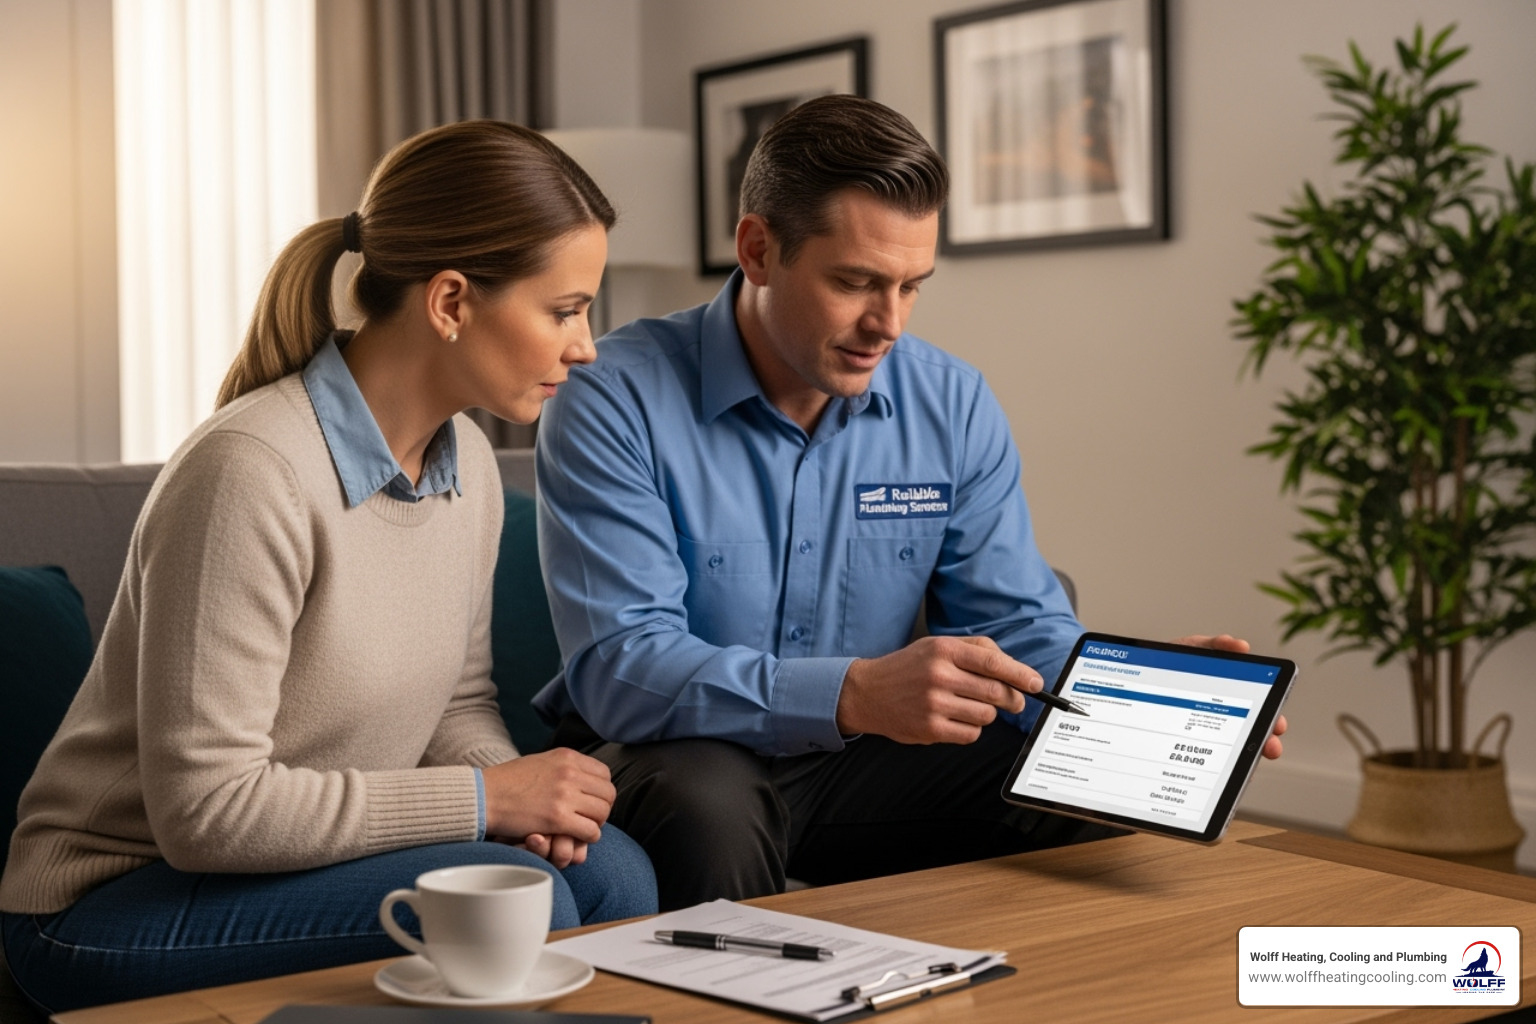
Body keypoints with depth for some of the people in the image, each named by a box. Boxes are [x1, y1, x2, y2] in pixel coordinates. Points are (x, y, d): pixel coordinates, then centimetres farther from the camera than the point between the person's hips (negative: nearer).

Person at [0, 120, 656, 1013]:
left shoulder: (467, 460, 1)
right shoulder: (252, 472, -25)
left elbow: (460, 698, 12)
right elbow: (204, 807, -25)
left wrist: (506, 779, -11)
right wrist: (483, 800, -22)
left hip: (316, 852, 7)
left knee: (608, 870, -17)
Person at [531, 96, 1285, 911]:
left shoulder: (955, 407, 0)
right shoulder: (617, 402, -16)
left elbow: (1019, 627, 1)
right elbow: (617, 667, -26)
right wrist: (855, 694, -39)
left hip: (859, 761, 4)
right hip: (675, 757, -4)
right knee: (710, 806, -37)